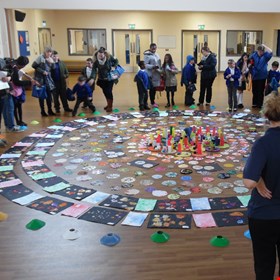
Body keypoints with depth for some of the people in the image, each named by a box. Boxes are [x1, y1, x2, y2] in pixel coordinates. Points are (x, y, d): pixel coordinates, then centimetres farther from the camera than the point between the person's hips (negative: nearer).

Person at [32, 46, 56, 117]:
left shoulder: (50, 59, 9)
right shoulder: (40, 57, -9)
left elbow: (53, 68, 6)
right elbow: (34, 65, -12)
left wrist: (52, 62, -12)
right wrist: (42, 71, -14)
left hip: (48, 78, 5)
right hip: (40, 79, -5)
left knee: (49, 95, 6)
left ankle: (50, 110, 16)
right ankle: (42, 111, 10)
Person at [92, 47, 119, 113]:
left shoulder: (109, 58, -16)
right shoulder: (96, 61, -14)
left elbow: (116, 61, 2)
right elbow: (94, 70, -20)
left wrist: (115, 66, -15)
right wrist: (93, 78, -32)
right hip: (102, 79, 3)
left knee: (109, 92, -6)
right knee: (105, 92, 15)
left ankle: (110, 106, 5)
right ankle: (108, 104, 34)